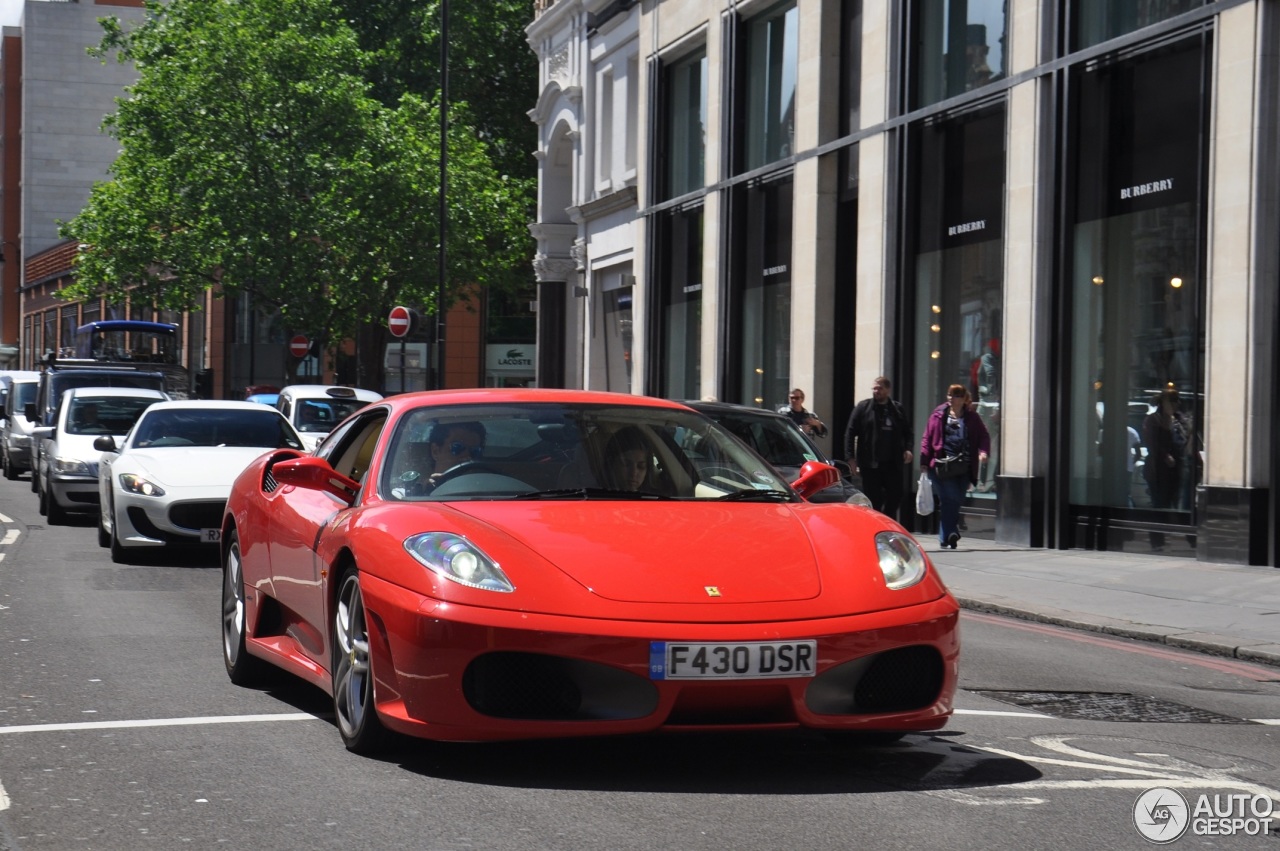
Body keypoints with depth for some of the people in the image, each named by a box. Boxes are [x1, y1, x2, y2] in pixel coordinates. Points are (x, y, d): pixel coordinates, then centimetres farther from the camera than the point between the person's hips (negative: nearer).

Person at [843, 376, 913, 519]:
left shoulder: (898, 409, 8)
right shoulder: (863, 407, -1)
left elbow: (907, 432, 16)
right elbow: (850, 433, -3)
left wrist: (907, 449, -4)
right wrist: (851, 457, -10)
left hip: (893, 464, 3)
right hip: (870, 464, -3)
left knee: (894, 499, 8)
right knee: (873, 502, 2)